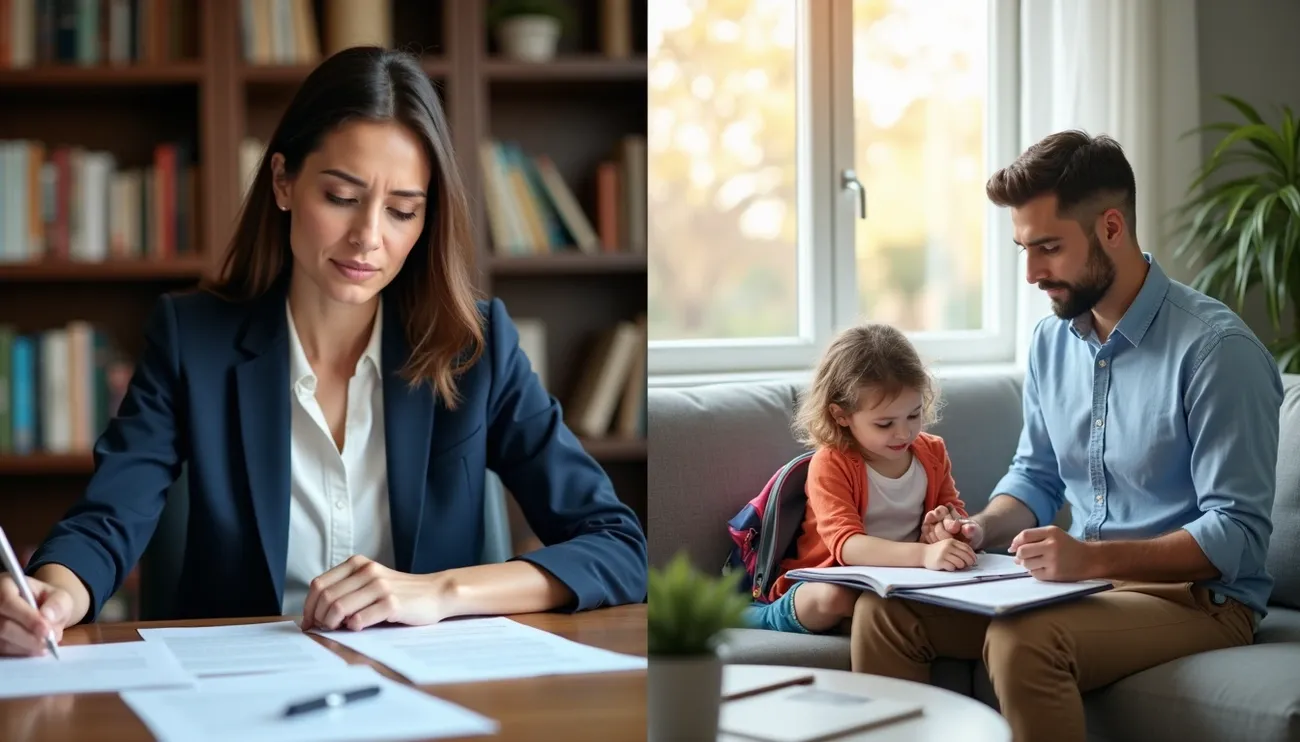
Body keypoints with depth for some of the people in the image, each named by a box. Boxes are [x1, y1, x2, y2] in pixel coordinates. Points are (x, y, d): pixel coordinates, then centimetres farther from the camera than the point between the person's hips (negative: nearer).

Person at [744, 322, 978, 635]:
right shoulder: (830, 465, -15)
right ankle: (772, 614, -10)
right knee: (835, 597, -40)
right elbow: (846, 545, -29)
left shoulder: (932, 452, 4)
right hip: (829, 582, -4)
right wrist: (923, 554, -46)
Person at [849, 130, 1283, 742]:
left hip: (1198, 595, -7)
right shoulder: (1052, 339, 7)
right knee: (884, 609, -11)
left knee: (1022, 641, -34)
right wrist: (983, 527, -3)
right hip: (1082, 578, 7)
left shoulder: (1214, 347, -16)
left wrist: (1094, 557, -30)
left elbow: (1237, 534, -20)